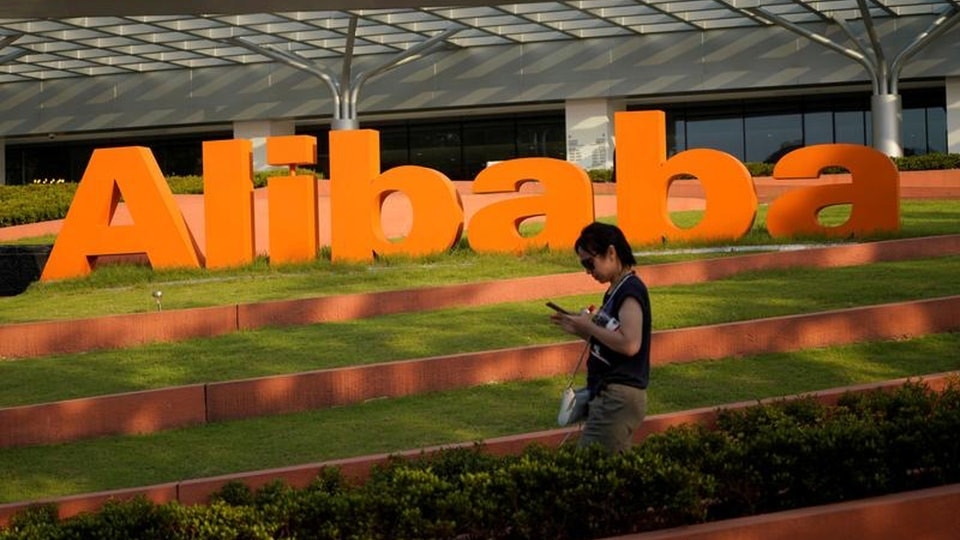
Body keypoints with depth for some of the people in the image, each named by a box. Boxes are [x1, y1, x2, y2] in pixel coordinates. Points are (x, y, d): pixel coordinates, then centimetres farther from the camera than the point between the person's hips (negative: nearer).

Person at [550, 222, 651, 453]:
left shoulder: (630, 290, -14)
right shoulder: (616, 291, 16)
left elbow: (630, 344, -26)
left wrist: (589, 326, -16)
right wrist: (580, 329, 9)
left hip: (618, 397, -10)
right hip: (610, 395, 10)